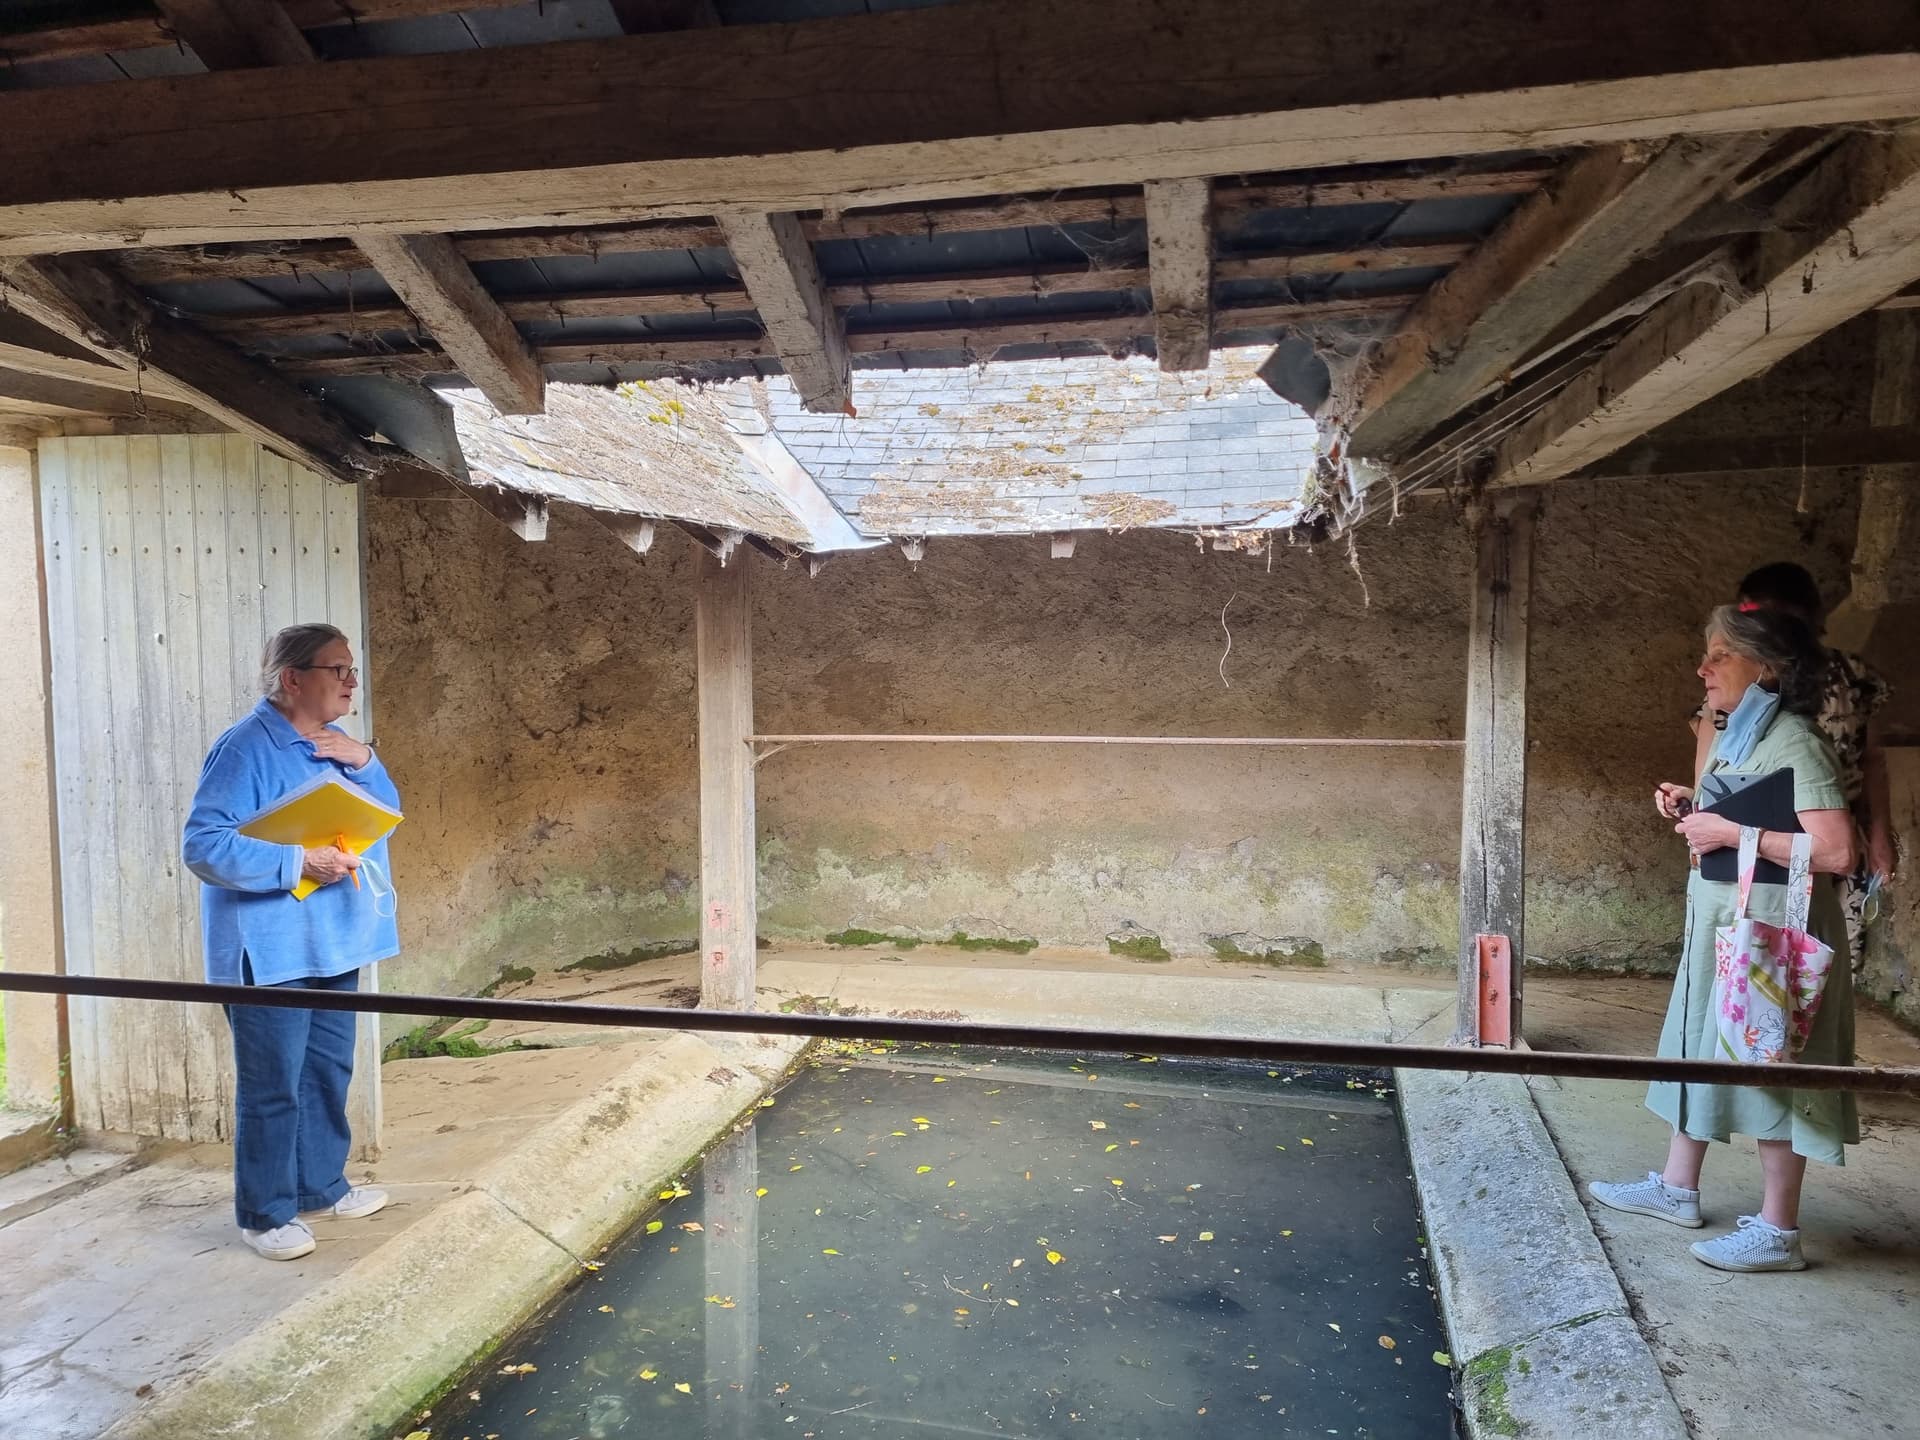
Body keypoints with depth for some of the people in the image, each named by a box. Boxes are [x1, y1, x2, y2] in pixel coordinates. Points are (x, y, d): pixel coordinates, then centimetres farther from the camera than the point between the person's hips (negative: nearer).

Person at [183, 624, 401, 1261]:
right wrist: (298, 861, -27)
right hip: (270, 951, -8)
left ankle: (322, 1185, 33)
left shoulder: (337, 745, 10)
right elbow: (203, 844, -21)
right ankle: (264, 1213, 16)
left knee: (329, 1072, 18)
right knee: (273, 1087, 1)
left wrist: (363, 762, -7)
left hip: (333, 944, 8)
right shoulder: (246, 748, -16)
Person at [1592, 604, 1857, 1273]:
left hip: (1771, 934, -10)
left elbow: (1835, 850, -28)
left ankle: (1777, 1231, 10)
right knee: (1702, 1050, 16)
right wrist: (1692, 808, 6)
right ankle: (1677, 1187, 29)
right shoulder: (1733, 738, 10)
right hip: (1721, 927, 10)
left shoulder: (1793, 743, -19)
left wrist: (1730, 832, -25)